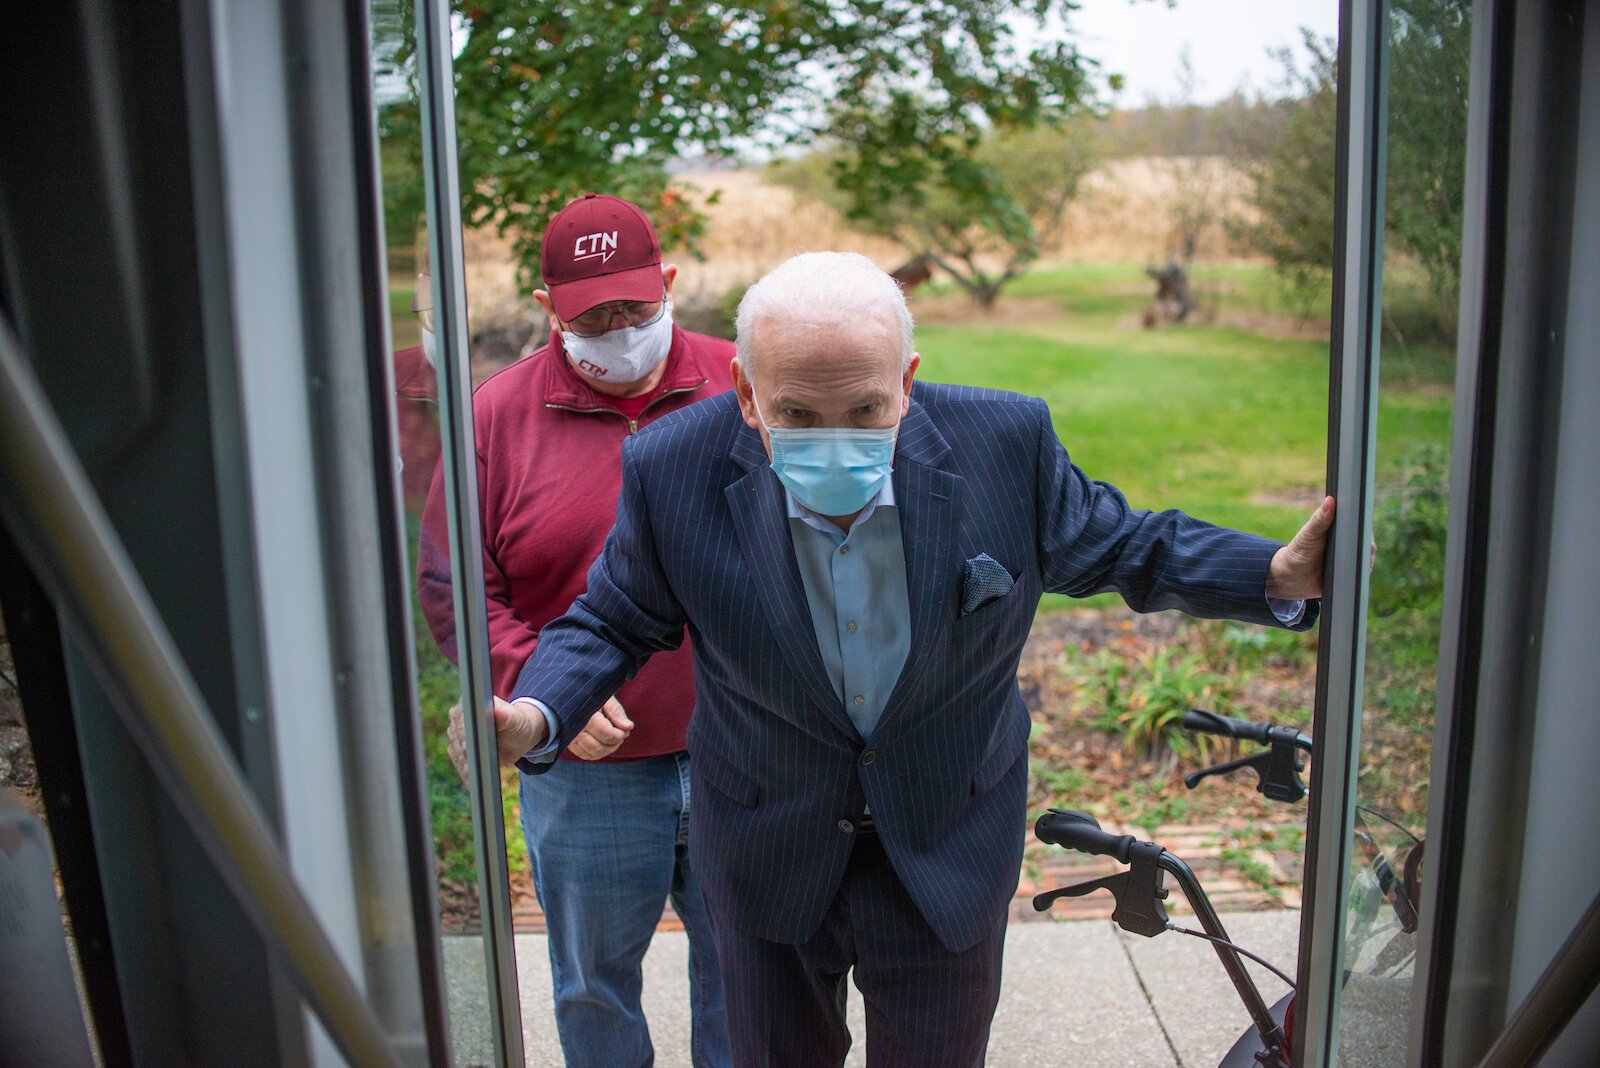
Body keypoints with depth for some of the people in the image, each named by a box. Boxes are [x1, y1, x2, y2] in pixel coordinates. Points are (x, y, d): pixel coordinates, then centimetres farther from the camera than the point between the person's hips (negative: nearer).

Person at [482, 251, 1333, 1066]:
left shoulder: (1005, 442, -21)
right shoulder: (674, 471, -22)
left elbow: (1112, 547, -4)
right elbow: (611, 622, -7)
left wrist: (1277, 580, -16)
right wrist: (535, 717, -26)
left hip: (951, 855, 0)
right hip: (767, 863, 0)